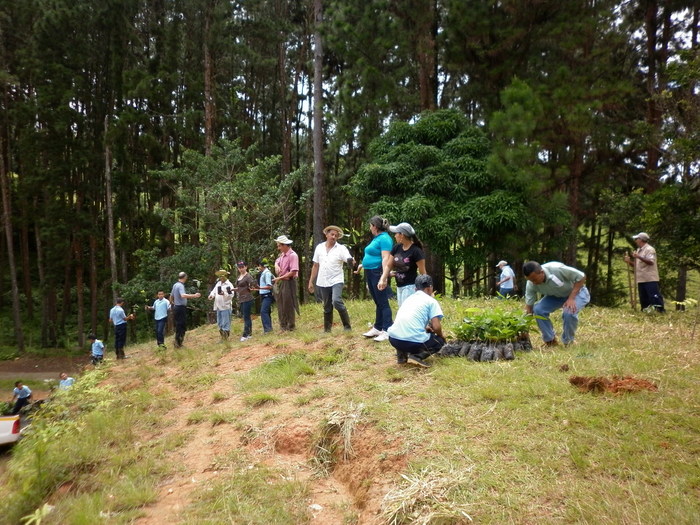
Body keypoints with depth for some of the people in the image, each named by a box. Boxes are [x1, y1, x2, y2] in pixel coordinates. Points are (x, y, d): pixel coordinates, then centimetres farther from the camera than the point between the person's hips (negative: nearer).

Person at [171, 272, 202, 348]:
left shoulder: (175, 285, 11)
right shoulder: (181, 285, -17)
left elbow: (171, 296, 23)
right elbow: (183, 295, -35)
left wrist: (173, 303, 40)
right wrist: (194, 296, -37)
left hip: (176, 307, 10)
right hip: (181, 307, -10)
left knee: (178, 325, 15)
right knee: (181, 325, -4)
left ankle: (177, 342, 20)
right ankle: (178, 343, -2)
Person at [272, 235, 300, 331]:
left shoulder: (293, 255, -15)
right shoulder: (282, 254, 11)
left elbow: (293, 272, -21)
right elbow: (277, 261, 29)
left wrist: (279, 278, -18)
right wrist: (276, 265, 3)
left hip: (288, 282, -8)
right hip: (280, 282, 8)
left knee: (288, 305, -1)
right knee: (281, 305, 11)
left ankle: (291, 326, 10)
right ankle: (283, 325, 19)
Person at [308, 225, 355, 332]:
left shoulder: (341, 248, -4)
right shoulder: (319, 247, 5)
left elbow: (349, 260, -19)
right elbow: (315, 266, 10)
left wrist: (352, 262, -44)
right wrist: (311, 281, 9)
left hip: (336, 281, -3)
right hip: (323, 282, 4)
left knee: (336, 302, -23)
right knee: (327, 307, 11)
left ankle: (347, 326, -9)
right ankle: (327, 329, 24)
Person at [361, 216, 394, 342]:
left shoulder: (384, 238, -13)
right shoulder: (376, 238, 16)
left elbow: (385, 258, -22)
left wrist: (383, 277, -28)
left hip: (378, 273, -10)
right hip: (370, 273, 10)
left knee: (383, 303, -6)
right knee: (377, 303, 16)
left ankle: (387, 331, -4)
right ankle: (377, 328, 24)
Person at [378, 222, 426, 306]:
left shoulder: (416, 251, -16)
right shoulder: (397, 248, 2)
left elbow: (422, 272, -12)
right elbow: (388, 266, 7)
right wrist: (382, 280, -8)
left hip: (410, 287, -7)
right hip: (399, 287, 7)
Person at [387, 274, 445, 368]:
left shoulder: (408, 298, 22)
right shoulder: (431, 301, 4)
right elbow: (436, 327, -3)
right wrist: (441, 335, 18)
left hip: (393, 339, 6)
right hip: (414, 342, -6)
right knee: (440, 341, 23)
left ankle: (401, 356, 19)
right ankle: (417, 356, -3)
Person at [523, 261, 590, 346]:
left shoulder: (557, 269, -38)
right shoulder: (531, 285, -23)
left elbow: (581, 276, -26)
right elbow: (529, 307, -17)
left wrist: (571, 298, -31)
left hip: (576, 292, -4)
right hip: (556, 296, 4)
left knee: (569, 312, -33)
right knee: (537, 309, -18)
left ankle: (568, 342, -6)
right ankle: (550, 340, 0)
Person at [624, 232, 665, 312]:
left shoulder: (649, 249, -7)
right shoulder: (638, 250, 20)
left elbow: (651, 262, -22)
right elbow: (636, 265, 24)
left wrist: (638, 257, -29)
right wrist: (629, 261, 5)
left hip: (650, 279, -9)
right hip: (641, 280, 9)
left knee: (654, 297, -11)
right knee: (643, 300, 10)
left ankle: (660, 310, -8)